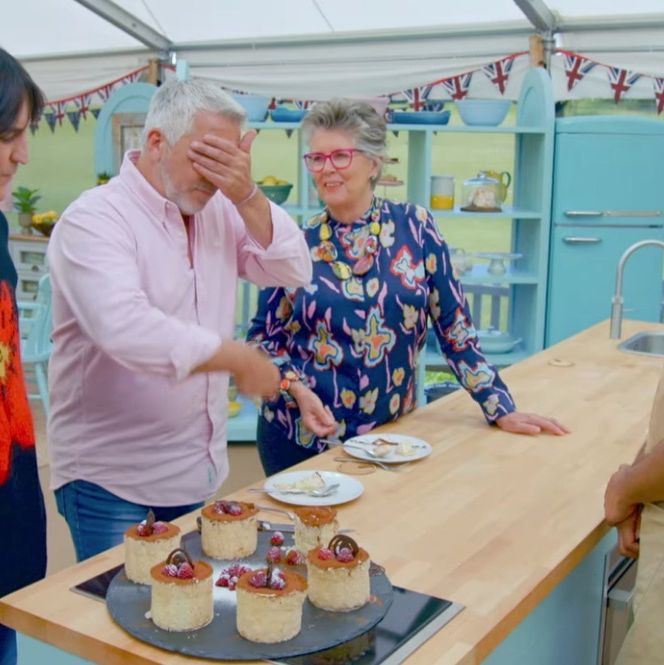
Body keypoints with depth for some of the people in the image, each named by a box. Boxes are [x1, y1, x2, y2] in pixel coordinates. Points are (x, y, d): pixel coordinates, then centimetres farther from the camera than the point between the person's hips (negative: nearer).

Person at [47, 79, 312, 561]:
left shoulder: (220, 211, 4)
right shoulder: (94, 219, -15)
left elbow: (294, 272, -3)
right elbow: (125, 328, -30)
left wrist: (247, 195, -16)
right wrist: (236, 358, -23)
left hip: (199, 468, 6)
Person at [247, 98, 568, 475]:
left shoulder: (414, 227, -4)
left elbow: (453, 324, -2)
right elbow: (263, 335, 2)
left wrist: (502, 410, -3)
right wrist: (298, 390, -15)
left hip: (389, 437, 0)